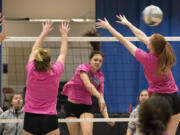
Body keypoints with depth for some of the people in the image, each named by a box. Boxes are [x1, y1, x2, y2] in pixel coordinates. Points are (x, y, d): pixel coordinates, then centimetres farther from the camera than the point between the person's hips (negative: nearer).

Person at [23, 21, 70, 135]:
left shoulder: (31, 71, -3)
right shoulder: (55, 73, -6)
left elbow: (34, 50, 15)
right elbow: (63, 53, 13)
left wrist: (44, 32, 28)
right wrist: (64, 35, 28)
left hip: (30, 118, 2)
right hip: (50, 120, -2)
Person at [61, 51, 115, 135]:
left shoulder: (100, 77, 0)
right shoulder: (83, 67, -12)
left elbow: (101, 101, 0)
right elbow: (87, 85, -31)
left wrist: (106, 117, -14)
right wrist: (99, 97, -45)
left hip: (86, 107, 2)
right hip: (72, 106, -2)